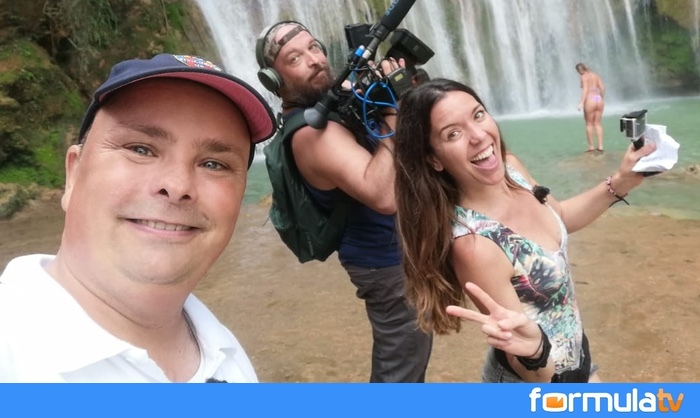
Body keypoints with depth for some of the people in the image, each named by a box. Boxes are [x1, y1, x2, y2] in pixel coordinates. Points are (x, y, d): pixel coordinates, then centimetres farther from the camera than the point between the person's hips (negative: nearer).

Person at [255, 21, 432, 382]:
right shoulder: (312, 131, -26)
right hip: (388, 260, -10)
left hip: (393, 250, 10)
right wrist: (392, 113, -34)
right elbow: (384, 196, -40)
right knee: (400, 367, 5)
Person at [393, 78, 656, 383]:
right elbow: (534, 373, -25)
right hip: (539, 382, -7)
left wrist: (620, 183, -3)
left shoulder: (509, 166, -14)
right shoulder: (472, 244, -35)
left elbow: (560, 217, 9)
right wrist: (532, 349, -46)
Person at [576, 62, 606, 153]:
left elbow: (585, 90, -17)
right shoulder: (595, 75, 15)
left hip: (590, 101, -6)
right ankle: (600, 146, 6)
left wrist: (581, 103, -22)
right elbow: (602, 88, 11)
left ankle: (591, 147, 6)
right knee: (597, 124, 10)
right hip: (599, 100, 6)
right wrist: (602, 99, 23)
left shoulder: (584, 77, -5)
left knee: (589, 124, 4)